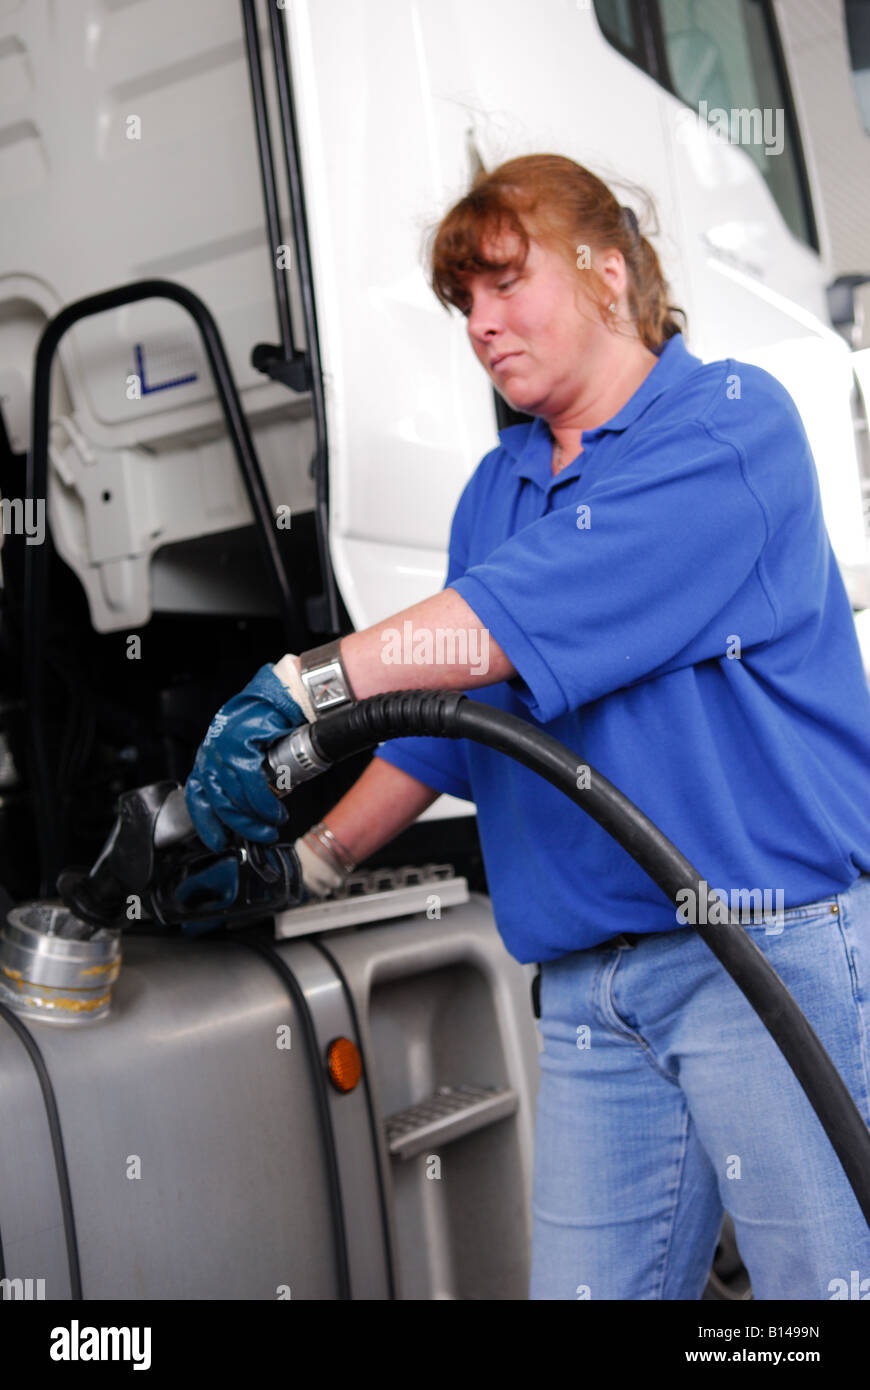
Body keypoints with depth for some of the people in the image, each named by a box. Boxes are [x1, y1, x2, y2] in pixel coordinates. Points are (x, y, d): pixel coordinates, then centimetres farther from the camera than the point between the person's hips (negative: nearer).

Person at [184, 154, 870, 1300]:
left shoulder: (732, 421, -5)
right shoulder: (493, 492, 19)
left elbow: (529, 613, -18)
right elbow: (444, 712, 23)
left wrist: (297, 684, -18)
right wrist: (308, 860, 17)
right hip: (588, 986, 6)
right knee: (585, 1281, 6)